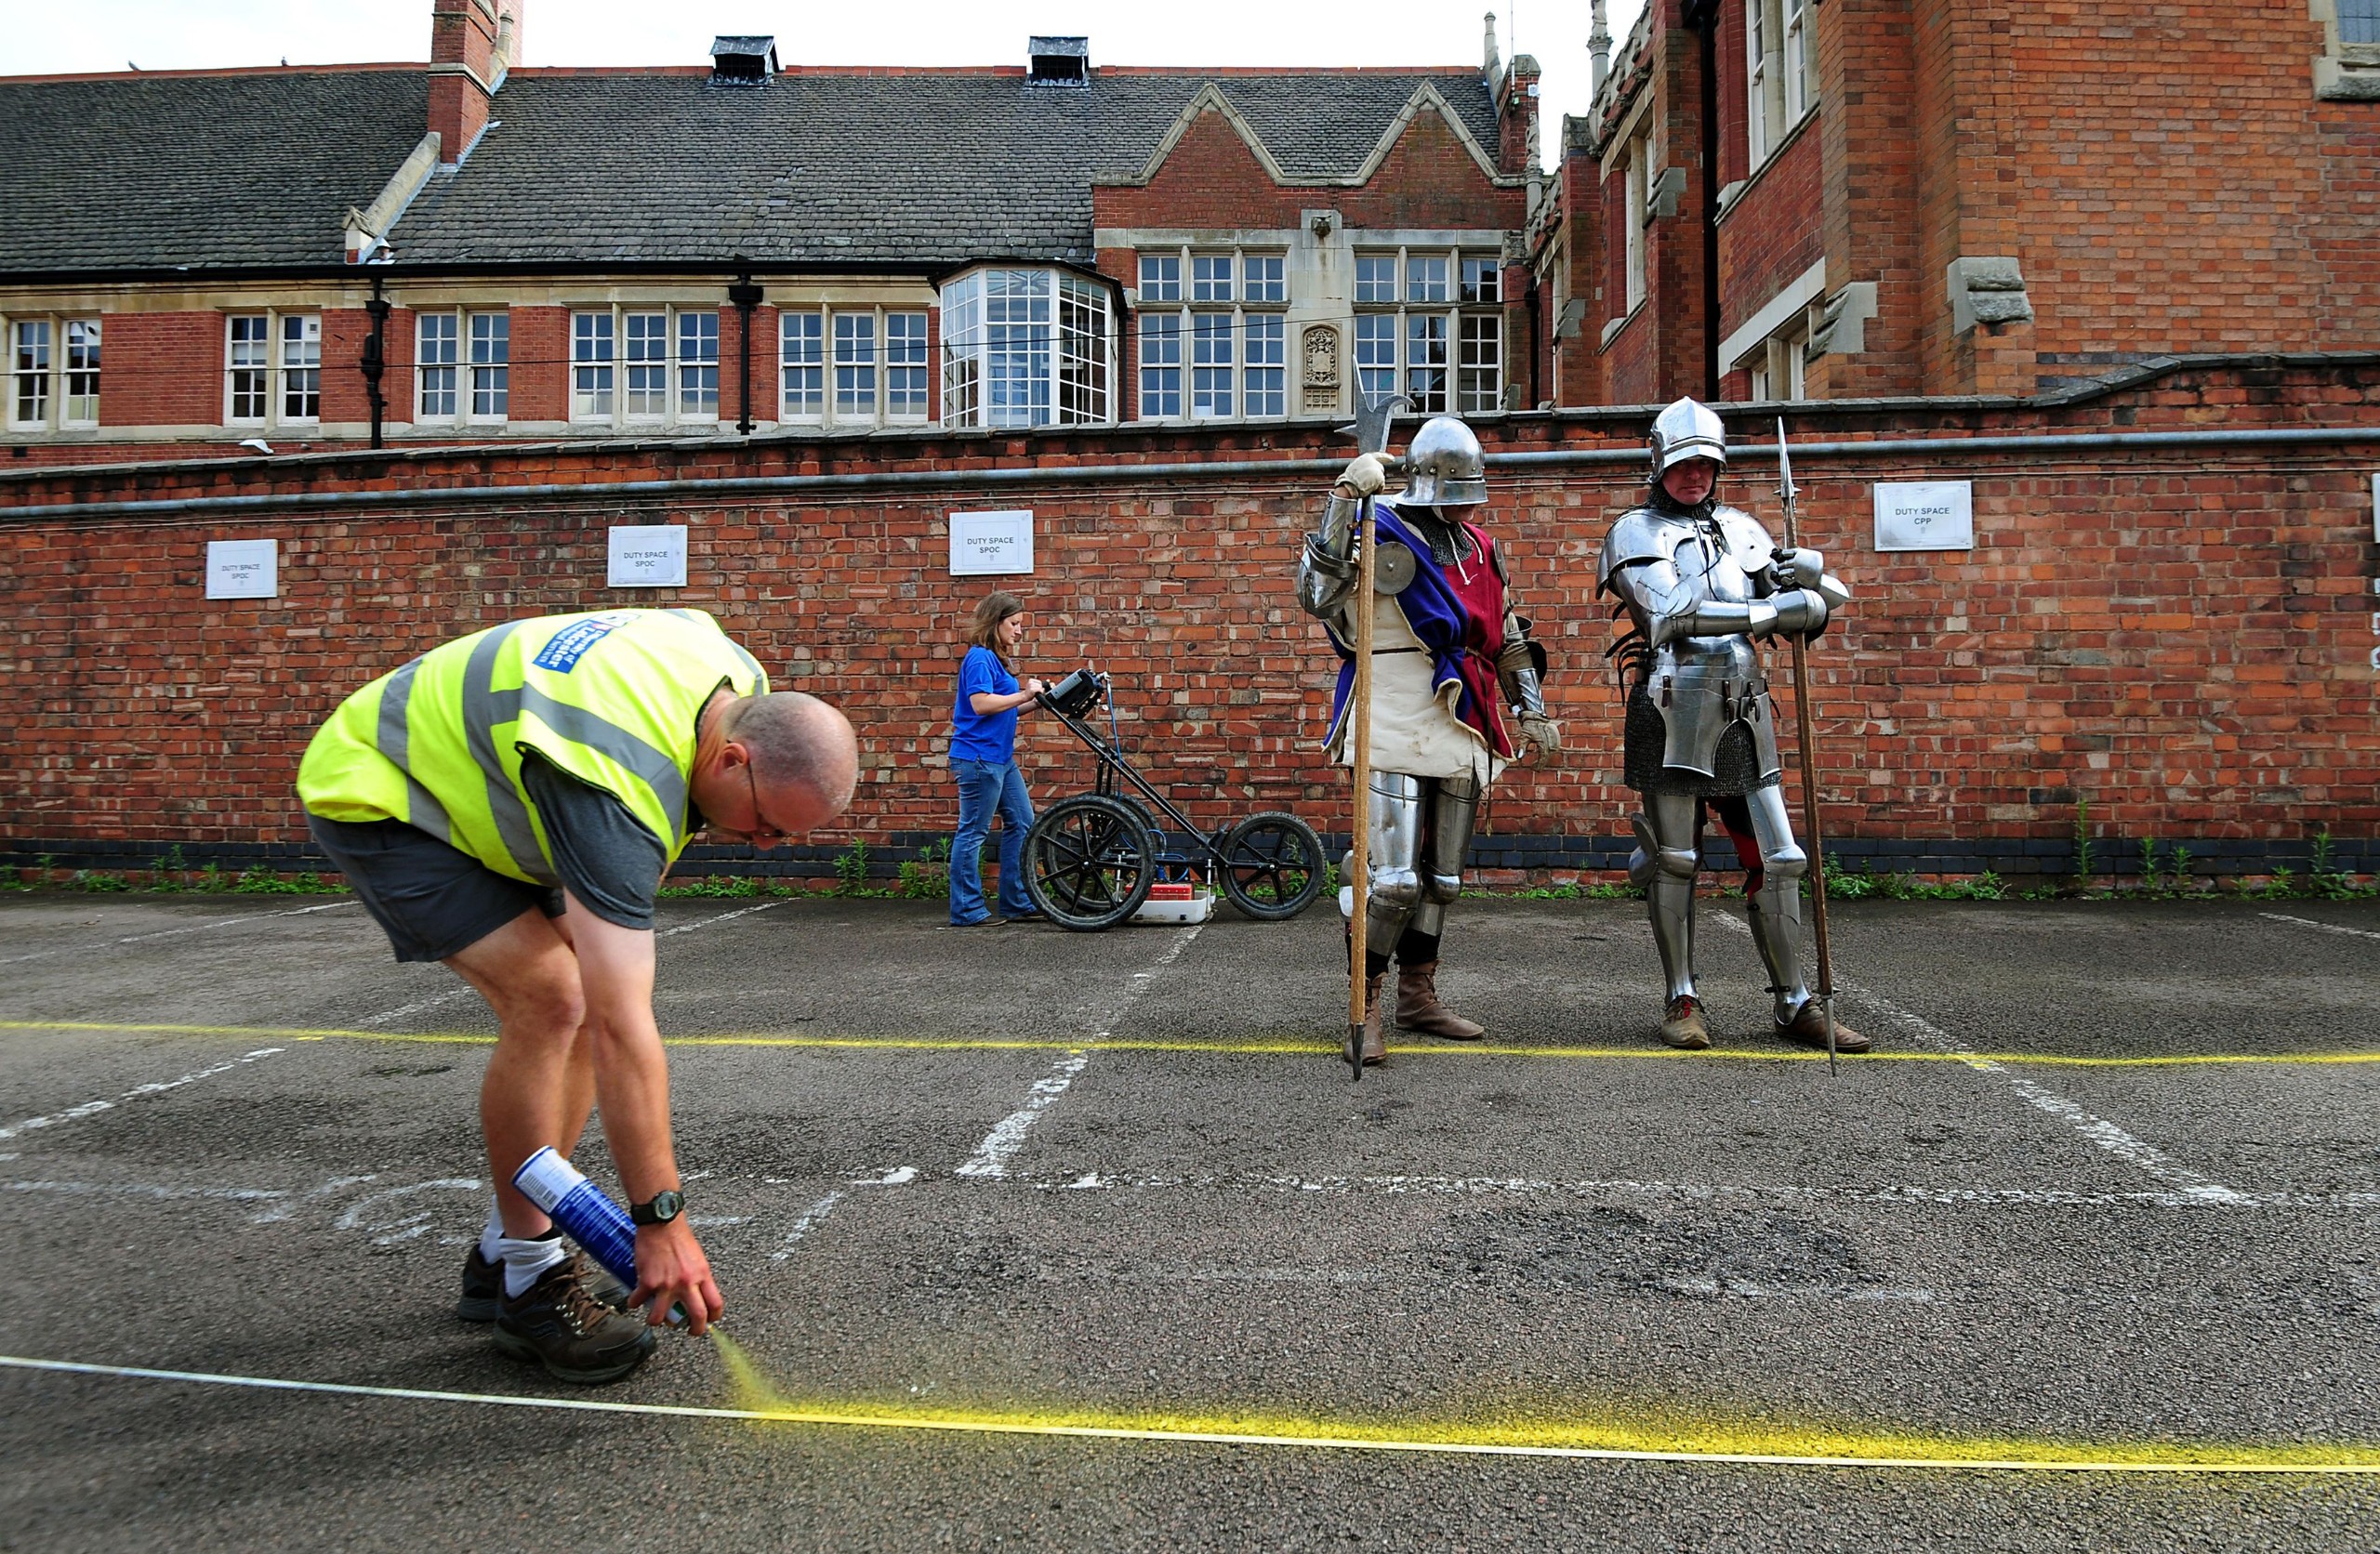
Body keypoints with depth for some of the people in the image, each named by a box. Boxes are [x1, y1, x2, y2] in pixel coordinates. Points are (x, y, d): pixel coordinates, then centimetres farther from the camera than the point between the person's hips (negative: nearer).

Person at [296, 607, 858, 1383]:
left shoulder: (740, 679, -14)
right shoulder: (617, 794, -39)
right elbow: (625, 1032, -40)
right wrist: (661, 1220, -36)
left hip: (472, 779, 9)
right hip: (374, 795, -9)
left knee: (586, 998, -2)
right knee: (549, 999, -23)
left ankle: (502, 1254, 11)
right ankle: (528, 1280, -7)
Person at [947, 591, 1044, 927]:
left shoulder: (993, 659, 19)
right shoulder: (979, 657, -12)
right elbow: (981, 703, -23)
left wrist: (1033, 697, 9)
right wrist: (1024, 695, -18)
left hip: (1000, 757, 11)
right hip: (978, 757, -11)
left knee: (1022, 823, 12)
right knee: (973, 832, -4)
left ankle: (1018, 903, 18)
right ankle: (967, 911, 1)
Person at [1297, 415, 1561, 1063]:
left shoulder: (1481, 550, 15)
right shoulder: (1380, 535, -6)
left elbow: (1510, 638, 25)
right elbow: (1316, 596, -22)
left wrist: (1531, 709, 20)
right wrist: (1345, 500, -26)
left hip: (1461, 735, 7)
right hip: (1396, 734, -7)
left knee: (1443, 878, 13)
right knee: (1394, 878, -12)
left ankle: (1418, 997, 26)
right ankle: (1366, 1005, 2)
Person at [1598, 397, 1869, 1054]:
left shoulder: (1743, 529, 18)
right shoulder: (1636, 532, 2)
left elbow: (1803, 614, 19)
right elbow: (1673, 612, -16)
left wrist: (1808, 573, -4)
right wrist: (1771, 611, -17)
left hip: (1743, 717, 5)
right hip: (1671, 715, -5)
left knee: (1776, 861, 4)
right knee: (1673, 861, 3)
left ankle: (1795, 1005, 13)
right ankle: (1682, 1002, 15)